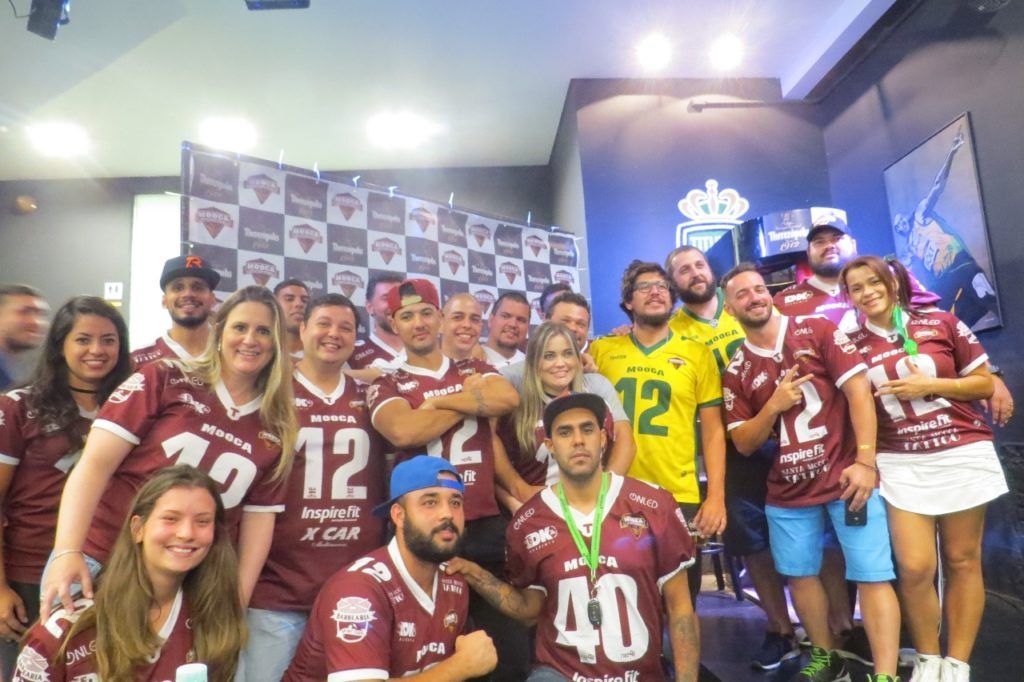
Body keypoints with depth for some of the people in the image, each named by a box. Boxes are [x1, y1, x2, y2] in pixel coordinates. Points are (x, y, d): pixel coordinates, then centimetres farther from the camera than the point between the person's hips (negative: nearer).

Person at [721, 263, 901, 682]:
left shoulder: (818, 331, -3)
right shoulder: (735, 372, 4)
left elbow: (858, 392, -8)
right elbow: (743, 444, 3)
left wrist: (865, 462, -16)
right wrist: (774, 405, -14)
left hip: (847, 477, -3)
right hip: (787, 490, 4)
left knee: (872, 575, -5)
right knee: (799, 574, 13)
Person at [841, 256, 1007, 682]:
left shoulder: (942, 323, 2)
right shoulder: (853, 346, 4)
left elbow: (984, 384, 3)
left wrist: (929, 385, -10)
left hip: (963, 454, 0)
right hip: (900, 464, 0)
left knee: (962, 562, 6)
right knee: (915, 568, -7)